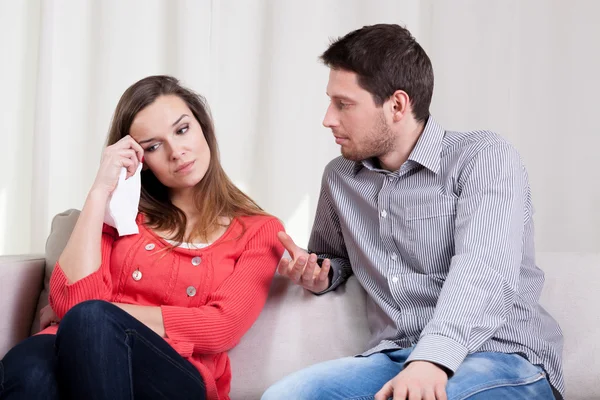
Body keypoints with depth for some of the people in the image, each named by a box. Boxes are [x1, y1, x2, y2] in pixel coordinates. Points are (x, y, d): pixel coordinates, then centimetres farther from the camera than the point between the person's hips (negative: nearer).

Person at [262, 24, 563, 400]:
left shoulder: (484, 157, -4)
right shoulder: (339, 177, 15)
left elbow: (483, 272, -20)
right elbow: (333, 257, 33)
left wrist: (433, 359, -36)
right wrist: (318, 274, 8)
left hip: (501, 358, -5)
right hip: (395, 356, 5)